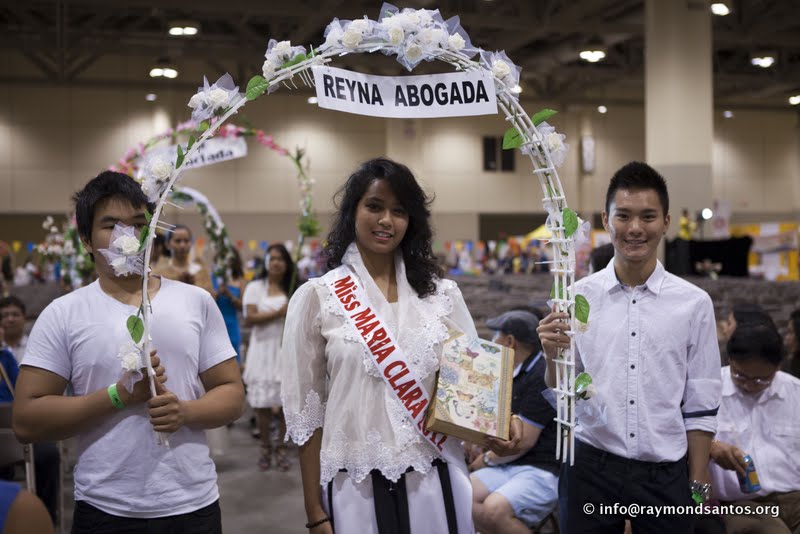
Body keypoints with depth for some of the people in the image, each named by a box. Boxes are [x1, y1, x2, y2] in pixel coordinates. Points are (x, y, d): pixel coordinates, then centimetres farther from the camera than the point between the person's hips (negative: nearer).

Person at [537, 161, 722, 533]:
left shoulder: (694, 303, -1)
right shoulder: (578, 296, -1)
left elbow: (700, 407, 3)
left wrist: (697, 487, 3)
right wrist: (553, 357, -14)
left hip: (665, 473, 0)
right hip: (590, 466, 1)